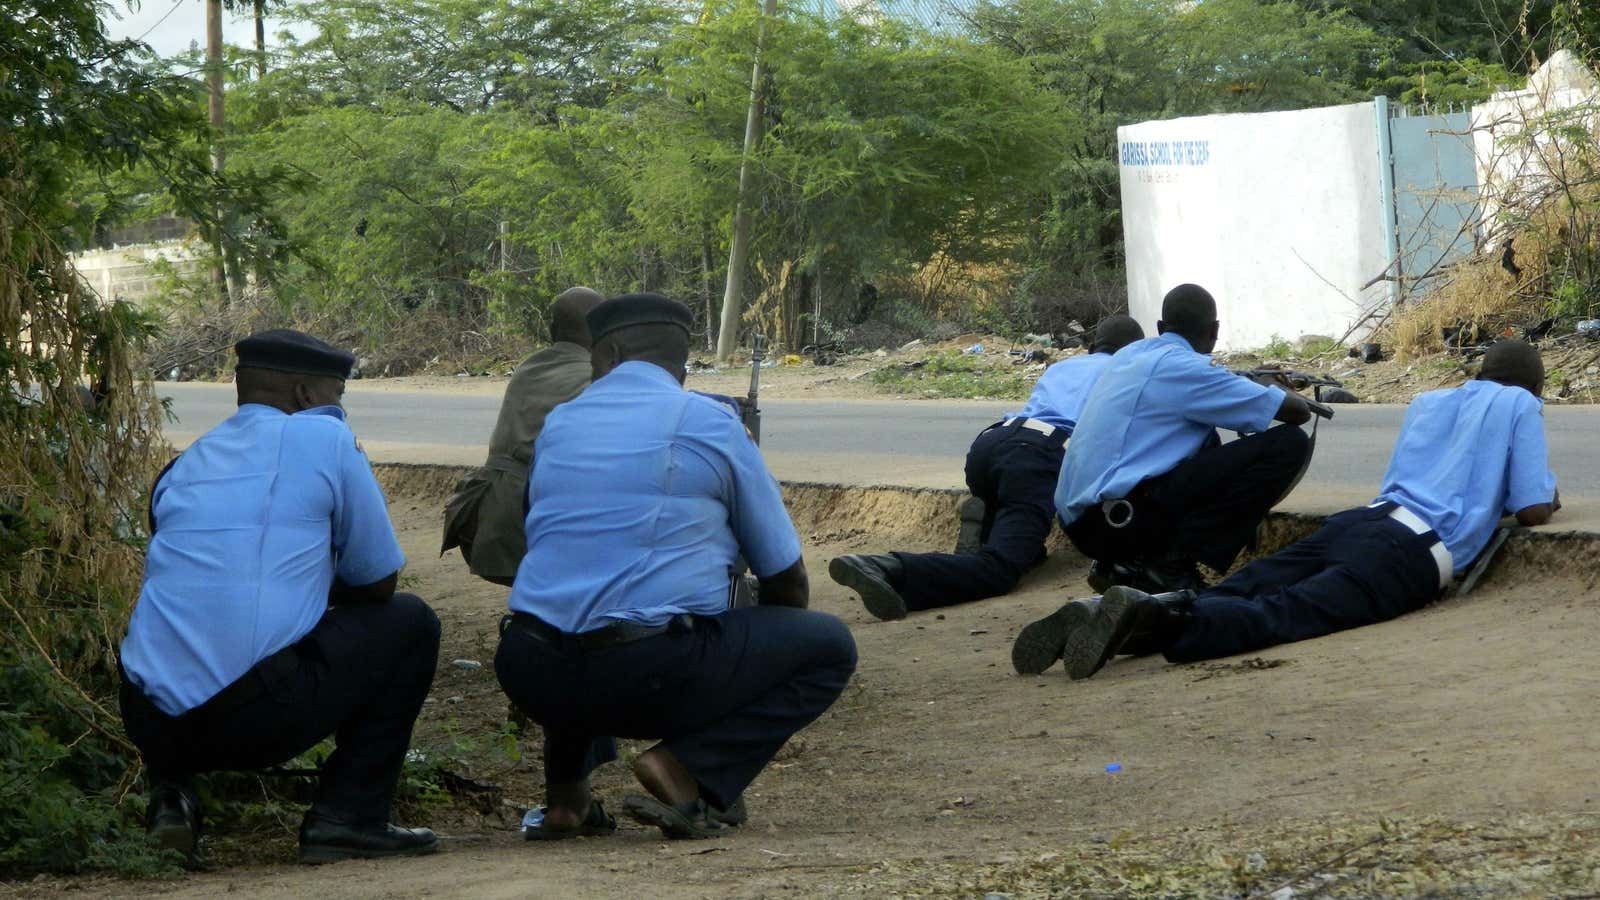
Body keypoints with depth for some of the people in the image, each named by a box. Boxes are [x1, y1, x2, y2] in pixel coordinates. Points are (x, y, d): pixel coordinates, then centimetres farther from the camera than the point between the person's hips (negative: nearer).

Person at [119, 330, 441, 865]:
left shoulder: (184, 465, 20)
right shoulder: (325, 438, 4)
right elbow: (379, 582, 11)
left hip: (150, 723, 6)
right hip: (258, 716, -6)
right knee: (408, 624, 15)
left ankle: (171, 794, 14)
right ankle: (347, 817, 7)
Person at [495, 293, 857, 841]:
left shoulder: (557, 424, 16)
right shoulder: (711, 424, 3)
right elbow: (786, 578, 10)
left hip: (531, 677, 5)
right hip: (652, 677, -5)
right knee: (829, 646, 10)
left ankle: (565, 793, 21)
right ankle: (688, 770, -8)